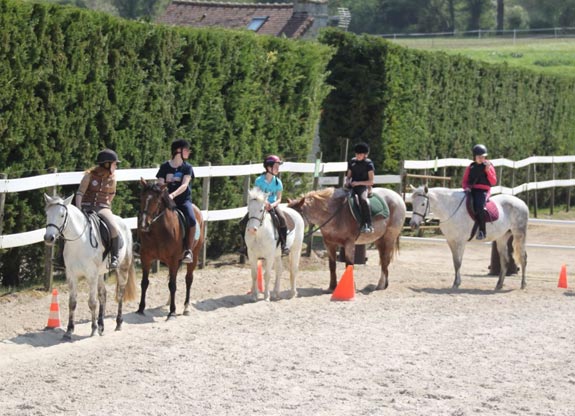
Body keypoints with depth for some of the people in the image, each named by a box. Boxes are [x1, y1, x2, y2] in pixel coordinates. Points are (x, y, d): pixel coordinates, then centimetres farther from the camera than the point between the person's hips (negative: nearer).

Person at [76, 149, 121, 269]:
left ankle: (114, 258, -15)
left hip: (103, 208, 1)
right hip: (86, 207, -1)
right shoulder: (90, 175, -3)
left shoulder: (112, 178, 7)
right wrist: (79, 211, -14)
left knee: (113, 228, -28)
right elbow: (79, 193, -5)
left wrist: (105, 204, 10)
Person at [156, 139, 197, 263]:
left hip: (184, 200, -1)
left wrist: (173, 194, -28)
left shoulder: (187, 167, 4)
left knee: (191, 220, -28)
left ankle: (188, 251, -22)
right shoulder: (165, 167, 6)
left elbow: (184, 185, -11)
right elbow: (160, 184, 3)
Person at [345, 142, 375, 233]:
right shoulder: (352, 162, 13)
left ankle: (368, 225, -37)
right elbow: (348, 175, 22)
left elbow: (371, 181, -5)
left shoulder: (368, 164, -2)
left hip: (364, 186, -6)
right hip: (352, 186, 6)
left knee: (363, 199, -36)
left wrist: (358, 183, -15)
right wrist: (347, 181, -2)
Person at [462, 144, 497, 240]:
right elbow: (464, 181, 18)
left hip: (483, 191, -4)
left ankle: (482, 230, -23)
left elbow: (494, 182, 0)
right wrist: (466, 187, -4)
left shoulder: (489, 166, 7)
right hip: (471, 191, 4)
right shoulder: (471, 167, 15)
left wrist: (488, 170, -10)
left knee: (479, 206, -34)